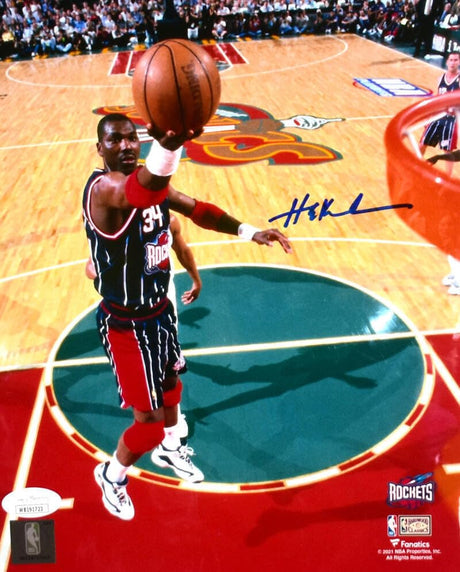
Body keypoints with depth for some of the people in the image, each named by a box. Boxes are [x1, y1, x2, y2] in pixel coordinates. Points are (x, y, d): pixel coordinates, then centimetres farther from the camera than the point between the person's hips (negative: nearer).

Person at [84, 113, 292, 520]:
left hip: (159, 308, 8)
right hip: (126, 323, -8)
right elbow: (138, 194, -52)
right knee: (149, 421, 0)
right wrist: (166, 147, -73)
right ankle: (111, 475, 33)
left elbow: (196, 209, 9)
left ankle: (170, 449, 57)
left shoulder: (149, 180, 0)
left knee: (171, 382, 27)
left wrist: (249, 232, -4)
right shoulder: (102, 187, -27)